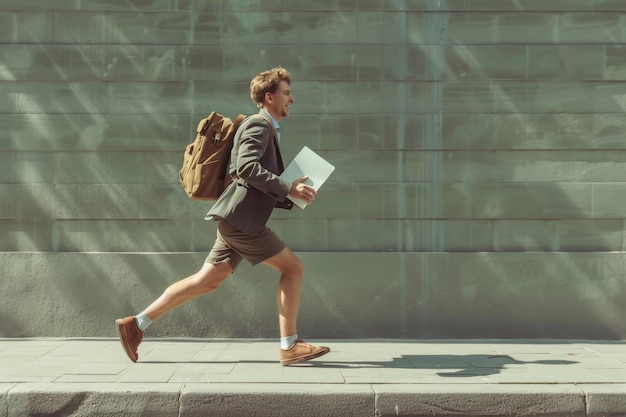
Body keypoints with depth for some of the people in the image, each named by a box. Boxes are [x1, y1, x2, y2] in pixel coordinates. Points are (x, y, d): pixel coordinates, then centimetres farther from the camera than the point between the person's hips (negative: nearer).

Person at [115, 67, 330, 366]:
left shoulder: (269, 130, 23)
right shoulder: (258, 124, -7)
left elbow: (268, 186, 25)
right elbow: (246, 166, -24)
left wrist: (293, 196, 10)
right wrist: (287, 189, -21)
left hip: (238, 220, 10)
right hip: (240, 218, -10)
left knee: (206, 281, 10)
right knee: (293, 268, -6)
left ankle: (136, 324, 17)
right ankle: (290, 346, 1)